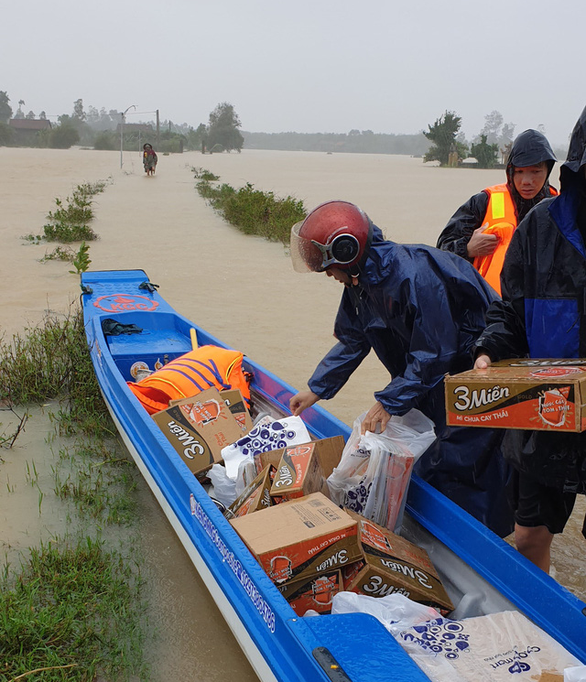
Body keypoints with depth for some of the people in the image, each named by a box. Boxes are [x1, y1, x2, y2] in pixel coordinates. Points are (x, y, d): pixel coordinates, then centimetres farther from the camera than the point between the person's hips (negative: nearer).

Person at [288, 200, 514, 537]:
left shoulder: (415, 276, -32)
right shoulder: (360, 279, -3)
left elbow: (433, 354, -28)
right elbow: (351, 341, 10)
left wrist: (390, 401, -23)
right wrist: (316, 389, 10)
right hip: (429, 368, 9)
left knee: (455, 464, -8)